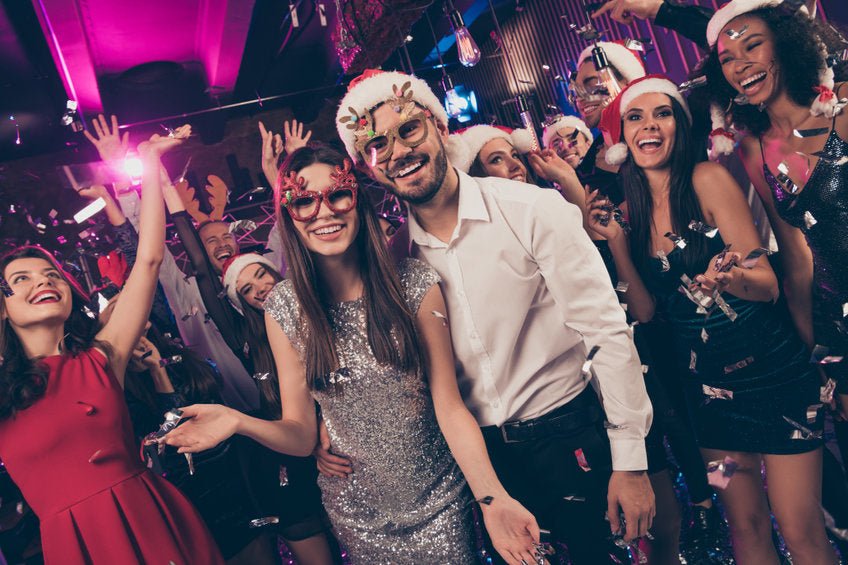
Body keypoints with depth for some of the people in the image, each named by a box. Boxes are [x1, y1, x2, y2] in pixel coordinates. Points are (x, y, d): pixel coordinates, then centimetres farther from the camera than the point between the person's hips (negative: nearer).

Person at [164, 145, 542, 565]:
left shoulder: (415, 284, -14)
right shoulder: (283, 307, -10)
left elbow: (450, 406, -12)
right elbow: (301, 434, -6)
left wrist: (493, 498, -24)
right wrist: (238, 422, -25)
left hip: (438, 500, -1)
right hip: (358, 513, 1)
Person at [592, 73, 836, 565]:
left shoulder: (707, 179, -11)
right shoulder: (632, 208, 3)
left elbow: (767, 284, -13)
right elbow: (645, 310, 1)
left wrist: (729, 276, -35)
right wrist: (616, 241, -10)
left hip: (772, 372, -4)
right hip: (708, 385, 5)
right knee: (746, 525, 16)